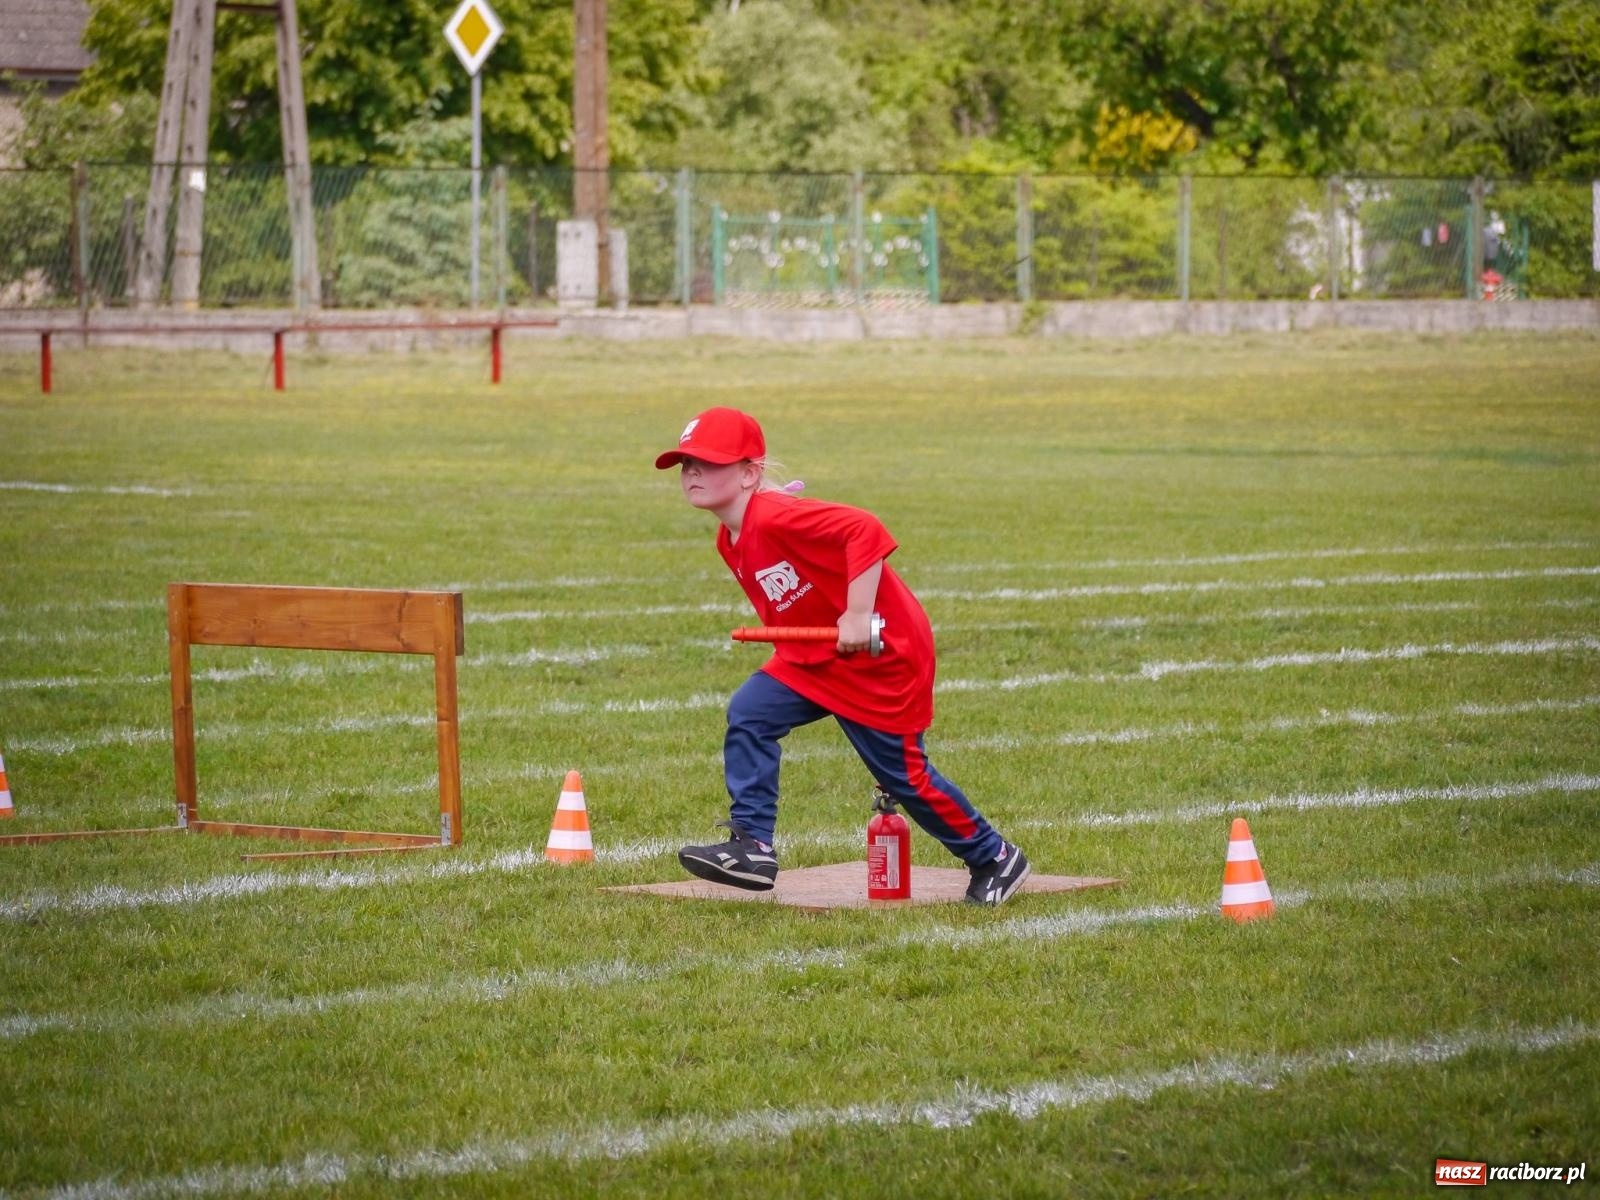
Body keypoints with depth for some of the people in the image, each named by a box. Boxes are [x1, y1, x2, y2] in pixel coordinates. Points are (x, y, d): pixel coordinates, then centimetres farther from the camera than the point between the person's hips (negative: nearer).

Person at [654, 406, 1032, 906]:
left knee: (903, 773, 1)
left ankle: (995, 859, 20)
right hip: (811, 657, 9)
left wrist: (858, 615, -31)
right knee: (748, 716, -8)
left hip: (881, 654, -9)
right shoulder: (730, 540, 4)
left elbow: (865, 530, -34)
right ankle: (752, 846, -8)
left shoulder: (775, 516, -26)